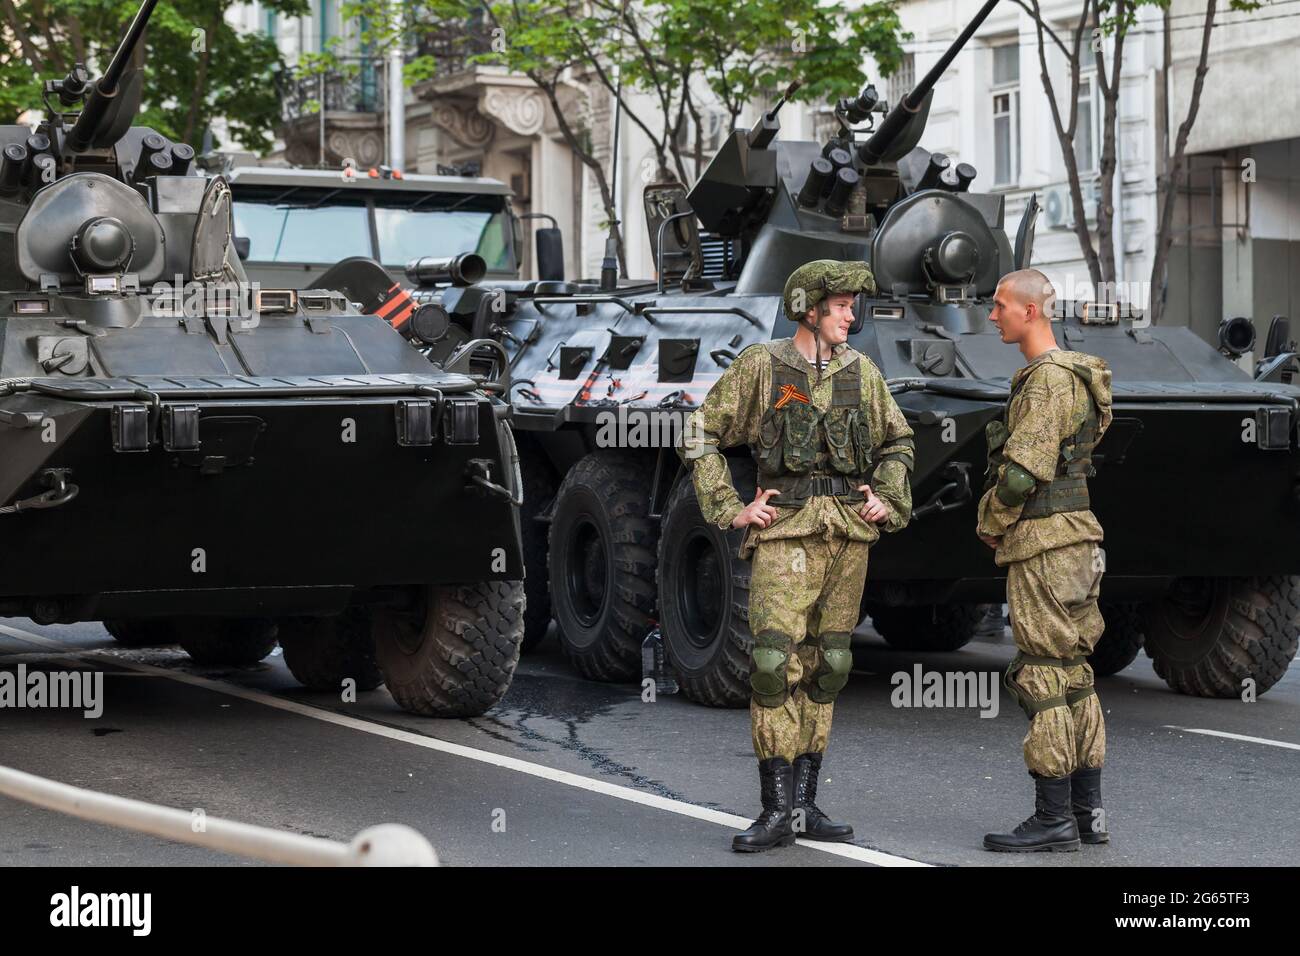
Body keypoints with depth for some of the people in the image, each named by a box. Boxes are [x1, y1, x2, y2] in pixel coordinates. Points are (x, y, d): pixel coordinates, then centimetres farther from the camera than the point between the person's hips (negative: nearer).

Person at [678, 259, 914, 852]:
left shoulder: (860, 371, 11)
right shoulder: (760, 366, -1)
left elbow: (897, 443, 24)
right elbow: (700, 436, 3)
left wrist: (888, 502, 9)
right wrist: (729, 510, -3)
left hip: (849, 532, 4)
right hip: (785, 529, -4)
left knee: (825, 665, 7)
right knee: (774, 661, -13)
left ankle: (804, 803, 14)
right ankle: (777, 811, -8)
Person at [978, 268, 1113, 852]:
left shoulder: (1048, 379, -16)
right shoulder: (1065, 375, 17)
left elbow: (1020, 471, -23)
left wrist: (989, 524, -6)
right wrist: (1003, 525, 13)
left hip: (1044, 543, -10)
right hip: (1073, 538, 10)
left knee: (1043, 678, -7)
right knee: (1072, 677, 11)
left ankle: (1054, 819, -4)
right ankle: (1087, 811, 15)